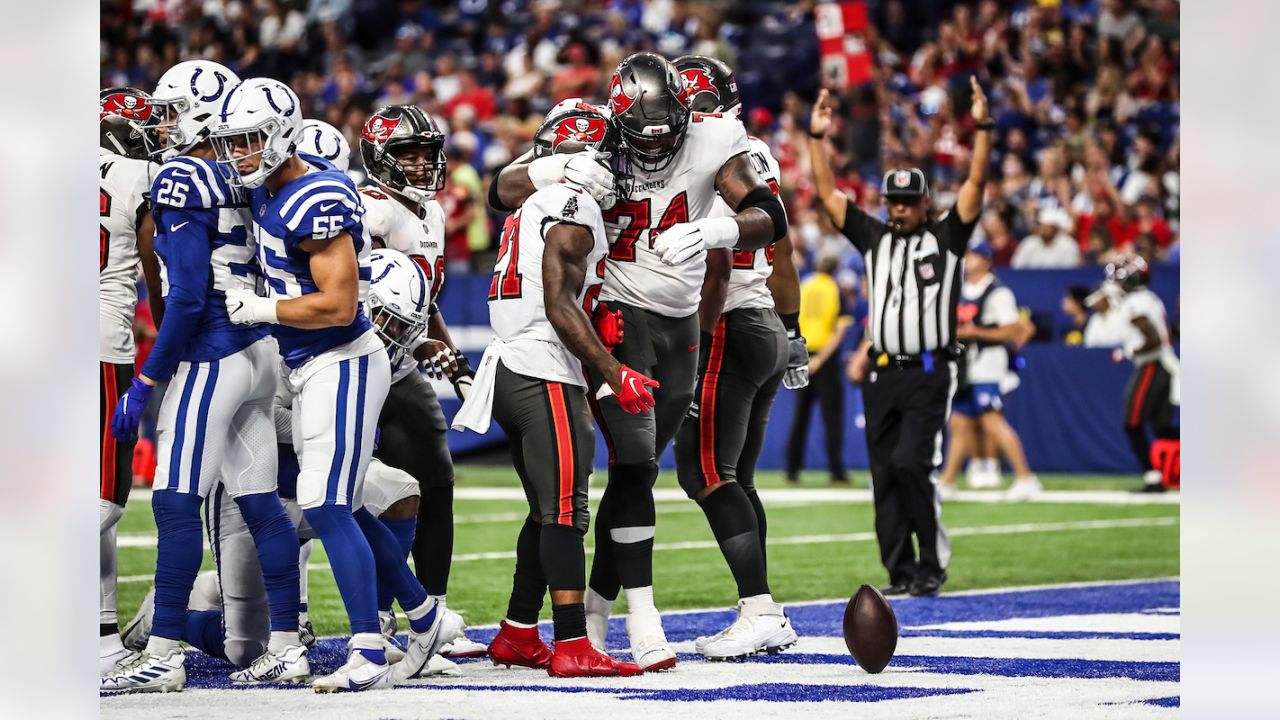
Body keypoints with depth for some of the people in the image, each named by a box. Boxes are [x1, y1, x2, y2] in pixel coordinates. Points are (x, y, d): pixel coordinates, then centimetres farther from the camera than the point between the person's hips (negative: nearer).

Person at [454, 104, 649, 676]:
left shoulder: (532, 210, 22)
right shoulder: (574, 206, -8)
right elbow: (559, 307, -15)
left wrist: (599, 320, 5)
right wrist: (615, 376, -14)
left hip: (508, 368, 10)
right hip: (543, 373, -10)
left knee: (548, 511, 15)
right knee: (566, 511, -12)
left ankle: (516, 636, 18)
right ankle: (572, 648, -17)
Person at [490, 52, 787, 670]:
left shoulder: (712, 142, -10)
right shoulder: (595, 149, -12)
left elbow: (769, 219, -16)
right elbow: (503, 190, -8)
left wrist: (712, 232, -37)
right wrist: (558, 172, -30)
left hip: (682, 325, 3)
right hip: (617, 316, -3)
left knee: (637, 472, 10)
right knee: (634, 464, -15)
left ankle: (595, 606, 23)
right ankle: (642, 620, -15)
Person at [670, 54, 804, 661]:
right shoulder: (758, 158, 15)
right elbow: (782, 256, 20)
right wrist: (791, 332, 26)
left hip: (729, 331, -10)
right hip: (768, 326, 10)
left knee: (705, 473, -8)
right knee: (735, 478, 12)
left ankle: (759, 611, -13)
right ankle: (766, 619, 11)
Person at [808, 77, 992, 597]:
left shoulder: (946, 237, 4)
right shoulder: (875, 238, 14)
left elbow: (976, 184, -5)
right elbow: (829, 195, 12)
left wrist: (982, 129, -14)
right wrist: (816, 139, 6)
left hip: (929, 374, -5)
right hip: (882, 374, 5)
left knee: (911, 463, -18)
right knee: (884, 475, 3)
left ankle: (933, 564, -7)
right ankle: (900, 571, 8)